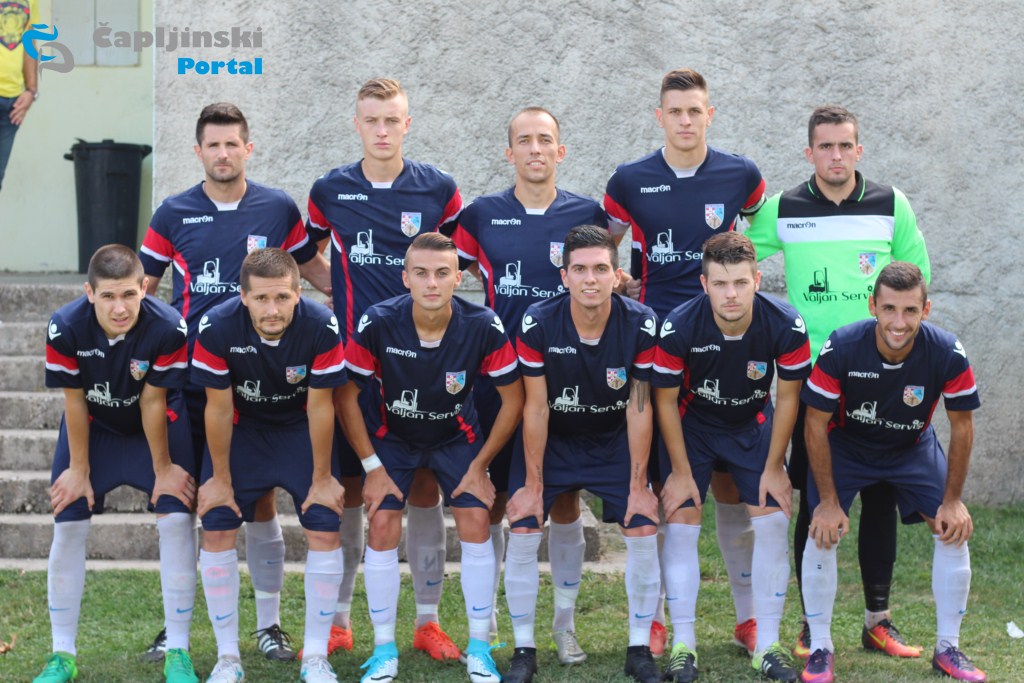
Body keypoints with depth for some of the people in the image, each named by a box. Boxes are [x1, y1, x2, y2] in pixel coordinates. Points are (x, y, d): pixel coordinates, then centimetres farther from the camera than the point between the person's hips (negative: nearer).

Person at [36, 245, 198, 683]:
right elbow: (74, 402, -17)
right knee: (68, 526, -3)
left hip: (158, 425, -1)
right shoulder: (65, 328, -29)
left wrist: (163, 468, -12)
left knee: (176, 519, -12)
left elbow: (152, 404, -21)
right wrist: (79, 469, -8)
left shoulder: (168, 328, -32)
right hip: (93, 425, 1)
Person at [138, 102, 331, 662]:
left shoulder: (278, 208, 2)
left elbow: (313, 269, 14)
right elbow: (142, 286, 12)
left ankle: (269, 624, 14)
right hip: (189, 379, 1)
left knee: (260, 501, 3)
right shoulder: (173, 213, 3)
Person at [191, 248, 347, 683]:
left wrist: (322, 478, -10)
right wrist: (220, 478, -9)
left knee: (325, 530, -9)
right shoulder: (217, 328, -29)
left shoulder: (321, 327, -29)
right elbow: (218, 408, -17)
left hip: (301, 429, 0)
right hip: (240, 429, 0)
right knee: (216, 531, -7)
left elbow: (320, 407, -18)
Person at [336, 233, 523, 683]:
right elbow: (346, 396, -14)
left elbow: (513, 399, -13)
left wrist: (480, 466, -11)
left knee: (476, 523, -11)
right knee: (383, 527, -11)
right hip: (391, 435, 0)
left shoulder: (484, 327, -26)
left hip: (457, 436, 0)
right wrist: (372, 466, -13)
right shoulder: (377, 324, -27)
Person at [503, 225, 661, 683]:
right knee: (523, 533, -11)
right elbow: (536, 407, -15)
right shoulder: (537, 325, -22)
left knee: (644, 531, -10)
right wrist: (532, 484, -11)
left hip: (614, 441, 1)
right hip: (550, 441, -1)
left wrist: (639, 485, -11)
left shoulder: (641, 325, -20)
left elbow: (639, 409, -13)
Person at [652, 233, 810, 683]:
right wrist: (681, 472, -10)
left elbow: (787, 397, -11)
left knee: (773, 522, -6)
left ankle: (767, 646, 4)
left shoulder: (786, 327, -26)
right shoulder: (678, 328, -29)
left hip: (754, 426, 1)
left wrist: (774, 467, -7)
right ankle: (683, 644, 2)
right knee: (681, 523, -8)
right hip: (692, 425, -1)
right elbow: (666, 400, -15)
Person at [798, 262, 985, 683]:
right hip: (845, 446, -2)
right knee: (823, 532, -15)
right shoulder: (841, 349, -32)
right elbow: (816, 426, -20)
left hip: (914, 448, 2)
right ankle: (820, 648, 2)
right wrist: (829, 501, -19)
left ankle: (948, 648, 10)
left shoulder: (948, 354, -28)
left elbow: (962, 427, -12)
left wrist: (952, 501, -10)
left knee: (955, 531, -6)